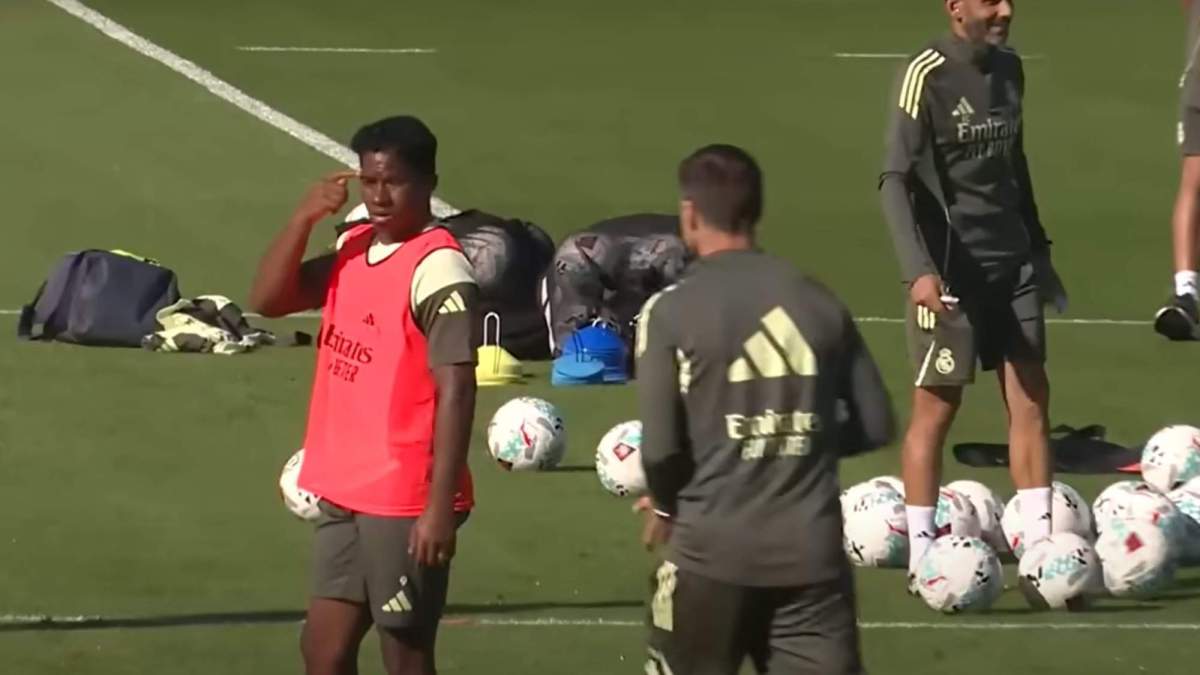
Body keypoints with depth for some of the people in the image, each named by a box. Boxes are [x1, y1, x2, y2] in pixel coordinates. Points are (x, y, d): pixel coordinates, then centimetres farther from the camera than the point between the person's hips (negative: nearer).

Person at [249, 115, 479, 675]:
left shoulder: (438, 269, -17)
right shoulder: (354, 247, 9)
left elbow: (455, 391, -20)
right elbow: (268, 300, 8)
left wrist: (440, 506, -24)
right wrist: (304, 219, -6)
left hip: (404, 501, -8)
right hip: (344, 491, 8)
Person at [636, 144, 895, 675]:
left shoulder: (672, 310, -7)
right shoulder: (818, 302, 5)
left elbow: (660, 447, -10)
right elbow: (874, 425, 8)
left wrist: (665, 503, 11)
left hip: (714, 549, -3)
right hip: (812, 550, 3)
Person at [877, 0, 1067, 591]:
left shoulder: (1008, 69, 9)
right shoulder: (926, 76, -13)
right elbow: (895, 178, -17)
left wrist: (1037, 246, 21)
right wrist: (918, 270, -25)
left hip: (1012, 261, 7)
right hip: (950, 269, -7)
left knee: (1031, 400, 3)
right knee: (936, 408, 0)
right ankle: (921, 557, 8)